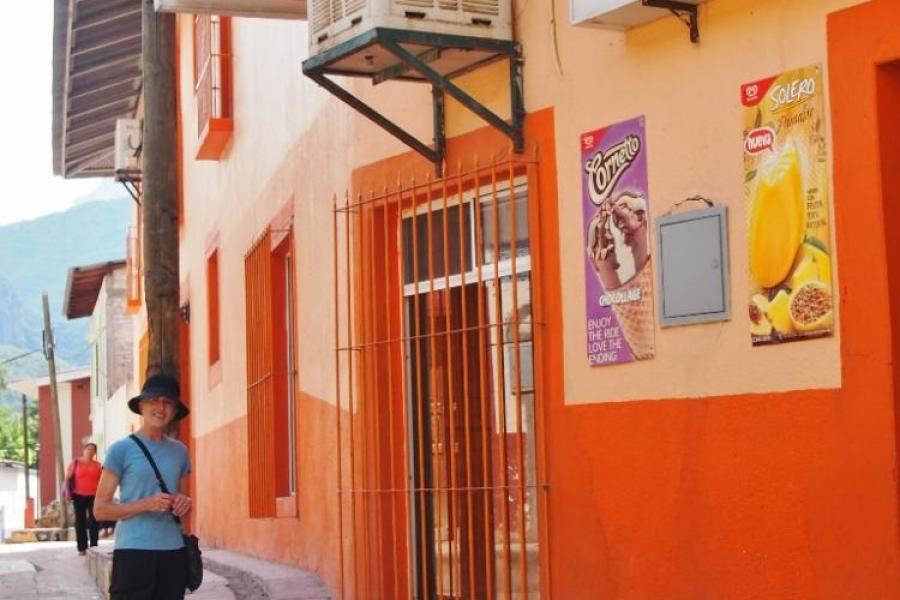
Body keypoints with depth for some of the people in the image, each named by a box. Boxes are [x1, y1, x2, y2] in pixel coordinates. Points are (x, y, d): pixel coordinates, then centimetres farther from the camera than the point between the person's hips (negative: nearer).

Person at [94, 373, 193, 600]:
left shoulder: (179, 451, 13)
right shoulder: (121, 449, -1)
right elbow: (100, 509, -4)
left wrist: (185, 503, 0)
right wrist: (146, 505, -17)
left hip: (174, 552, 5)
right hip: (133, 551, -5)